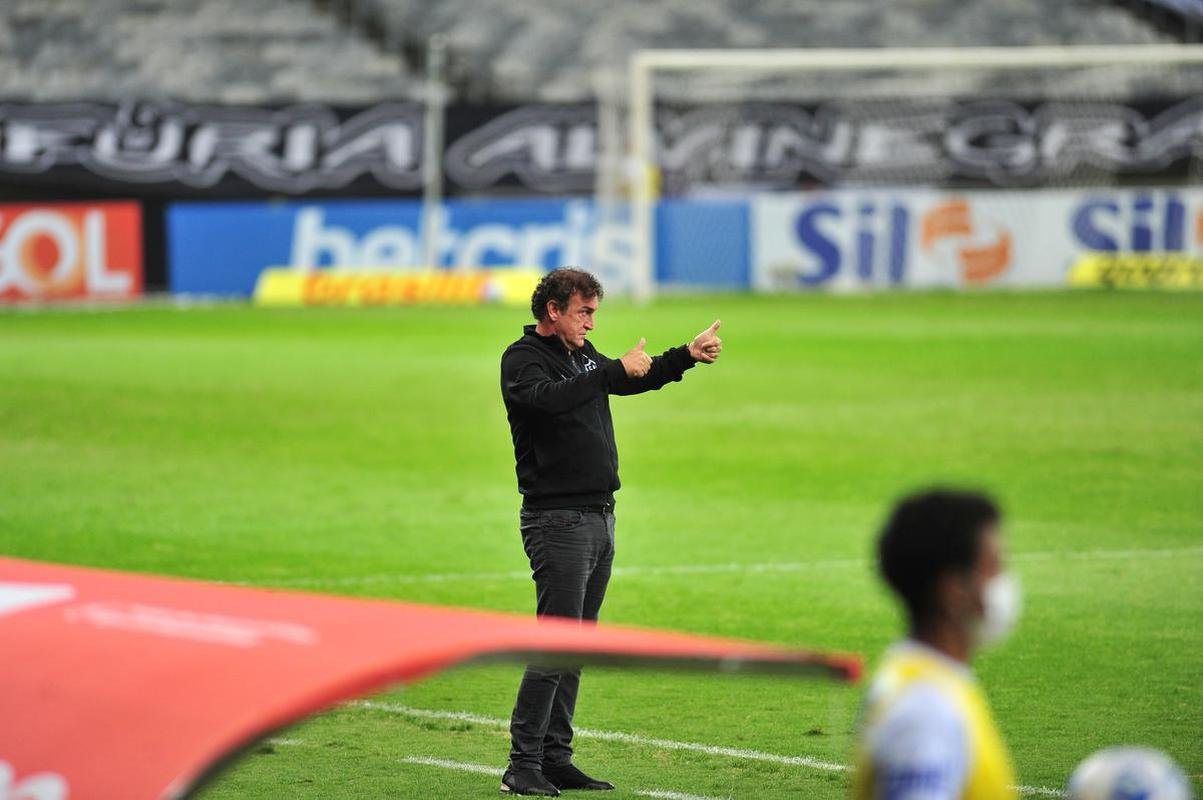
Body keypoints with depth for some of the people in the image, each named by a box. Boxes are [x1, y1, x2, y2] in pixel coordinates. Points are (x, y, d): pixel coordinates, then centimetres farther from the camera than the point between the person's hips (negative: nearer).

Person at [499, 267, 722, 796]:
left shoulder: (582, 354, 15)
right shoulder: (523, 359, -10)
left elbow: (633, 380, 30)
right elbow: (550, 397, -31)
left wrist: (688, 355, 19)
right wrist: (616, 370, -32)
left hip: (599, 518, 9)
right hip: (557, 520, -9)